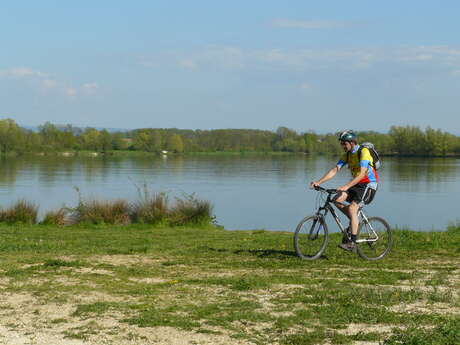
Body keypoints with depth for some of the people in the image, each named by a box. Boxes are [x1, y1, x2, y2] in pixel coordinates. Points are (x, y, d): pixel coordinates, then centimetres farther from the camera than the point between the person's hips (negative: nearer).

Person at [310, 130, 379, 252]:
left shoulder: (363, 152, -20)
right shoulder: (347, 155, 4)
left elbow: (362, 173, -30)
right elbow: (334, 170, -1)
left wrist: (346, 186, -41)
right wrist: (319, 182, -14)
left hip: (369, 185, -8)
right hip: (356, 184, 8)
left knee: (352, 208, -24)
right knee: (337, 200, -14)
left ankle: (352, 243, -24)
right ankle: (355, 220, 8)